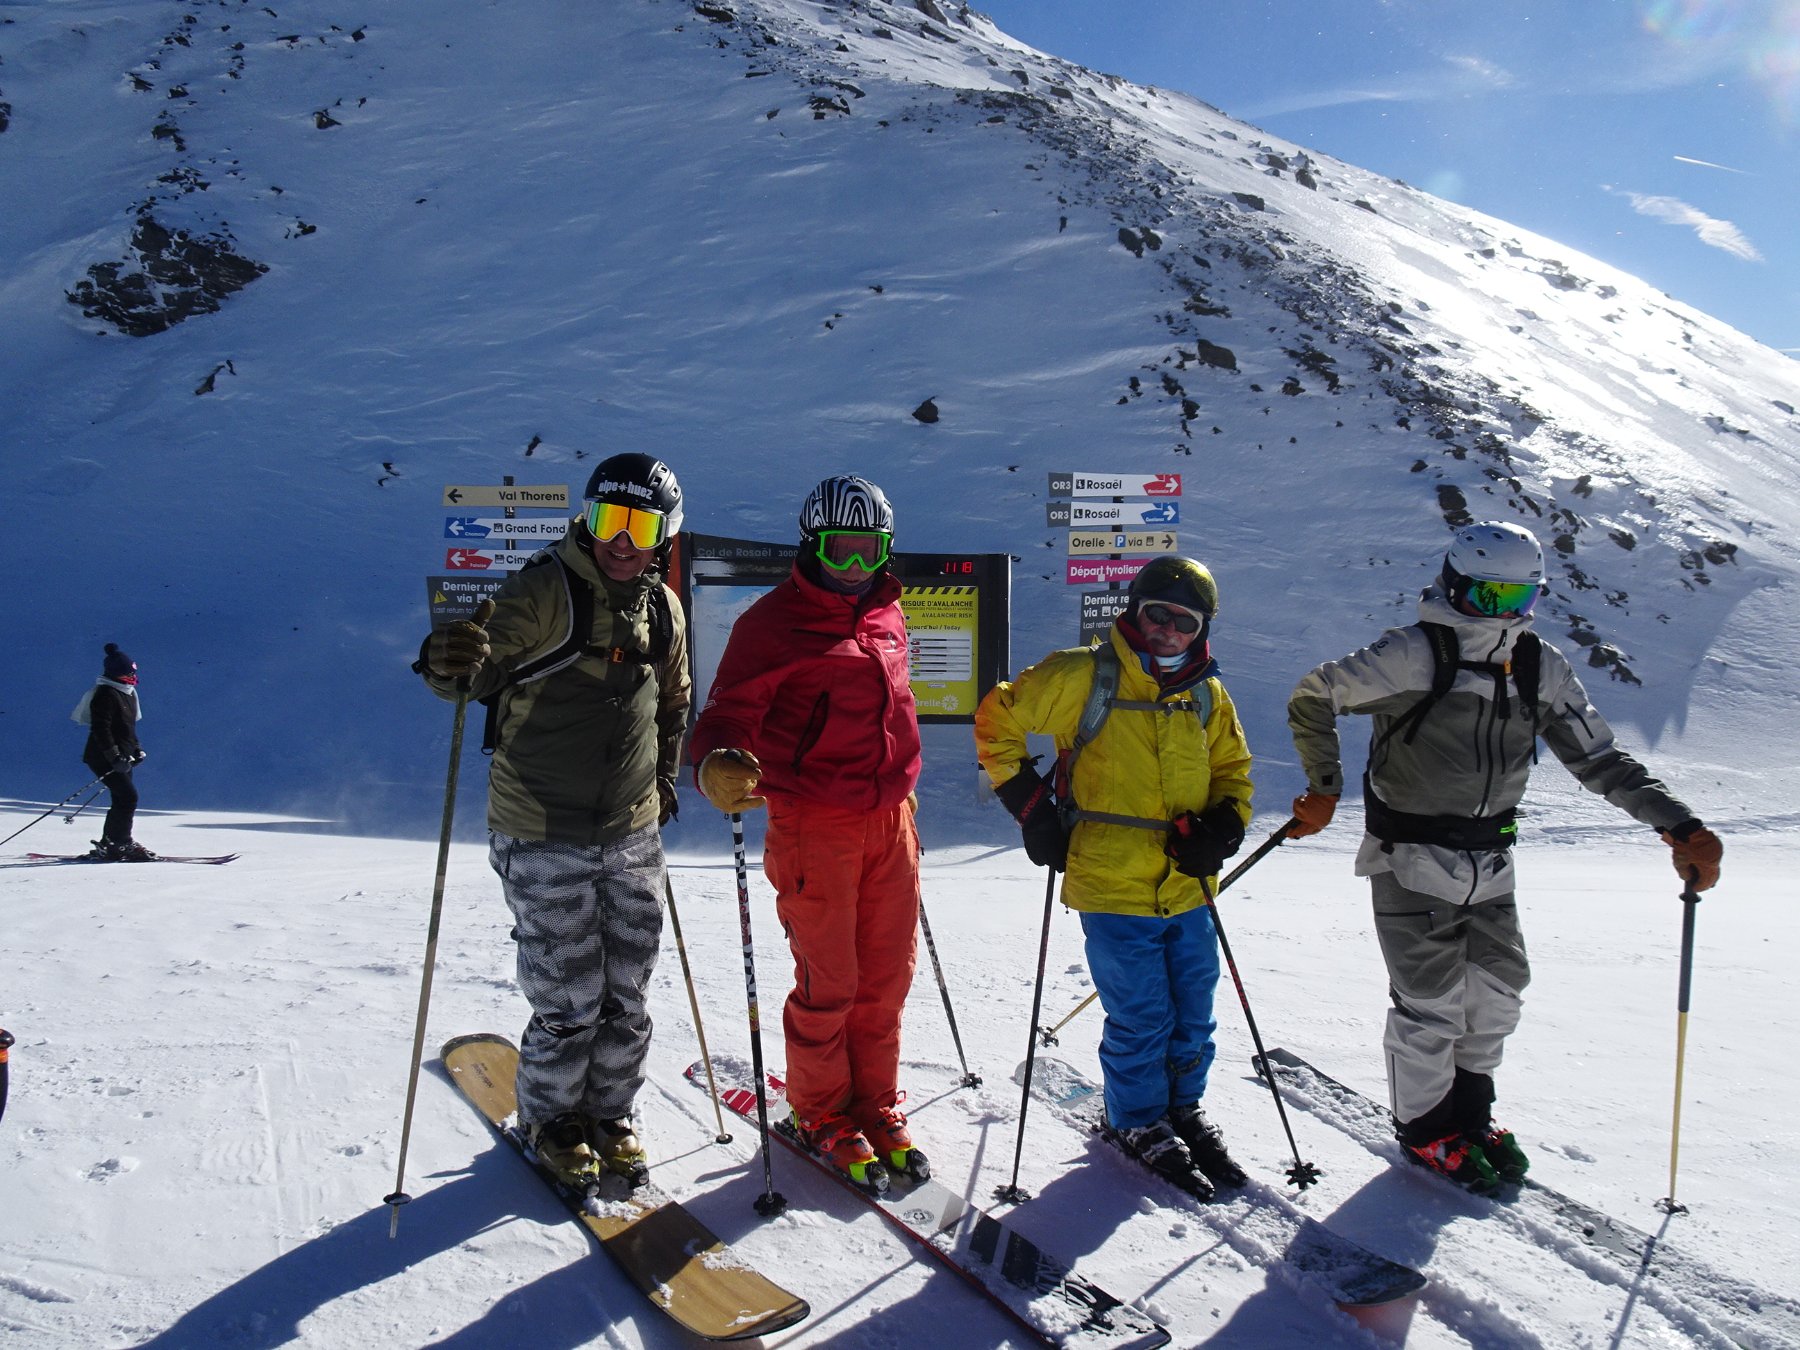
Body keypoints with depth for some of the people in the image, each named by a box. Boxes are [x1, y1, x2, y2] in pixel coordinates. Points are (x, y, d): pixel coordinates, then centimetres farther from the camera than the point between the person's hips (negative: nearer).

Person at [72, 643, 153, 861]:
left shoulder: (127, 693, 14)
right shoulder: (105, 694, -16)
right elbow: (101, 729, -22)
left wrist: (136, 748, 15)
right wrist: (115, 757, -26)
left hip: (121, 757, 10)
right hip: (104, 758, -10)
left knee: (122, 799, 9)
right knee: (128, 796, -15)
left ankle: (108, 845, 16)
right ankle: (121, 843, -9)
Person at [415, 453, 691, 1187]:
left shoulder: (664, 609, 5)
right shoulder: (544, 590, -12)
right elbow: (486, 662, -24)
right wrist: (452, 665, -45)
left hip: (633, 836, 5)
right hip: (543, 838, -5)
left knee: (626, 997, 12)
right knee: (568, 1003, 1)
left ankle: (609, 1115, 34)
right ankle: (550, 1121, 28)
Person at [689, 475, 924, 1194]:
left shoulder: (887, 616, 11)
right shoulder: (775, 620, -9)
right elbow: (728, 711, -14)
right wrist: (718, 766, -35)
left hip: (890, 821, 6)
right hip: (814, 827, -6)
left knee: (887, 974, 13)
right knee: (828, 983, 4)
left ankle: (877, 1106, 31)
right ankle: (822, 1114, 25)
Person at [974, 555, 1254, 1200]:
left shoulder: (1207, 695, 7)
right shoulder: (1081, 677, -9)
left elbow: (1232, 768, 20)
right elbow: (997, 720, -2)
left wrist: (1224, 826, 0)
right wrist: (1030, 805, -4)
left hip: (1188, 890, 5)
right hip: (1113, 888, -5)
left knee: (1193, 1014, 16)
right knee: (1141, 1020, 2)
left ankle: (1183, 1109, 41)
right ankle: (1140, 1124, 28)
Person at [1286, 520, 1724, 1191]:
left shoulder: (1542, 668, 2)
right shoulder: (1414, 655, -17)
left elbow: (1600, 759, 7)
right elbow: (1313, 697, -9)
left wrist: (1678, 824, -1)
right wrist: (1325, 789, -15)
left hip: (1489, 864, 6)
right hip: (1412, 862, -6)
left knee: (1498, 990, 13)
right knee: (1431, 1001, -1)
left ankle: (1467, 1110, 36)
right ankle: (1423, 1128, 22)